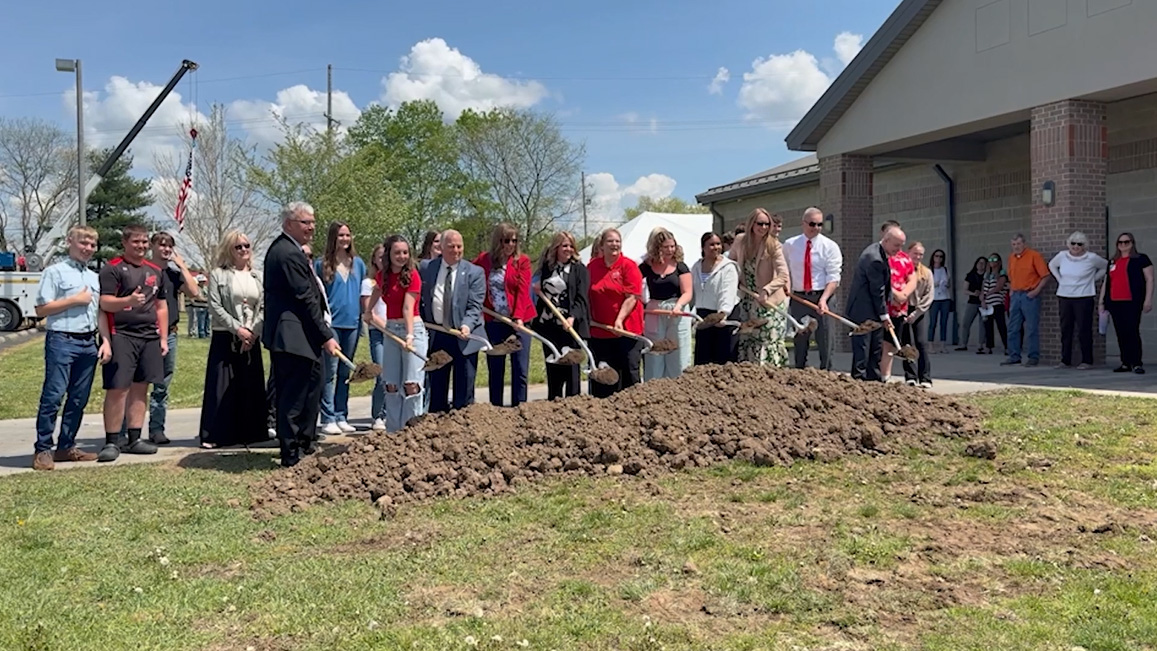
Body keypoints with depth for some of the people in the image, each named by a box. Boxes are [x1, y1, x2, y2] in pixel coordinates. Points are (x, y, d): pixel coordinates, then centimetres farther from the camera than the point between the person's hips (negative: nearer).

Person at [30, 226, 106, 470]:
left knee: (79, 399, 8)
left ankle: (66, 447, 17)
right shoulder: (55, 272, -1)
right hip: (62, 340, -6)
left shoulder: (95, 277, 18)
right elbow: (41, 309, -7)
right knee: (53, 396, -9)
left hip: (89, 342, 6)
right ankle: (42, 450, -3)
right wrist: (75, 300, -10)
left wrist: (106, 340, 9)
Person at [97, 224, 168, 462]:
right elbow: (105, 302, -9)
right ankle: (112, 441, -2)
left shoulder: (155, 271, 17)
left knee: (140, 388, 8)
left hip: (150, 337, 6)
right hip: (121, 336, -6)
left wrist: (163, 338, 14)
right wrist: (128, 300, -28)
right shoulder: (113, 269, -1)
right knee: (117, 389, -7)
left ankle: (134, 439, 15)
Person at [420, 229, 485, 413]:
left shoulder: (474, 272, -3)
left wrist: (466, 325, -26)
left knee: (464, 388, 2)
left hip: (464, 336, -2)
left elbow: (475, 306, -9)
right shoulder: (426, 268, 5)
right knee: (436, 385, 10)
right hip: (436, 336, 2)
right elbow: (419, 299, 13)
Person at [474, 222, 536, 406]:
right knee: (495, 368, 8)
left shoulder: (522, 260, -1)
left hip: (519, 320, -2)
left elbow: (523, 291, -10)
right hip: (493, 321, 2)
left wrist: (519, 317, -20)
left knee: (520, 368, -2)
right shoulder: (483, 259, 3)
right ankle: (495, 407, 17)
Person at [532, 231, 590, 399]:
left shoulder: (579, 269, 0)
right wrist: (537, 290, 2)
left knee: (571, 367, -3)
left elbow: (581, 298, -10)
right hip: (549, 324, 4)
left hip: (569, 325, -4)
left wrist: (572, 317, -25)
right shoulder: (546, 267, 12)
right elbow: (539, 291, 25)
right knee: (552, 367, 9)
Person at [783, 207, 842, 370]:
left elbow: (833, 278, -8)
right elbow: (784, 272, 14)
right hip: (798, 298, 3)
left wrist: (823, 299, -22)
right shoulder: (789, 245, 7)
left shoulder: (830, 247, -2)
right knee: (799, 340, 8)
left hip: (822, 297, -2)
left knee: (824, 339, -2)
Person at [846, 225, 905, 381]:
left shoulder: (879, 253, 11)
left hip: (873, 311, 11)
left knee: (876, 350, 12)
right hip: (863, 311, -10)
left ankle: (875, 380, 18)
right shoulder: (874, 258, -22)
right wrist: (884, 315, -10)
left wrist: (884, 312, 14)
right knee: (862, 350, -7)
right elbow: (877, 290, -18)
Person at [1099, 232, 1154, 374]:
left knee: (1132, 332, -11)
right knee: (1121, 334, 5)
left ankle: (1137, 363, -7)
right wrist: (1102, 302, 17)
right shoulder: (1112, 263, 20)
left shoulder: (1141, 259, 4)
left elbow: (1149, 279, -2)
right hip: (1115, 303, 5)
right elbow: (1106, 283, 23)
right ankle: (1125, 363, 9)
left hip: (1132, 303, -5)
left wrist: (1148, 299, -10)